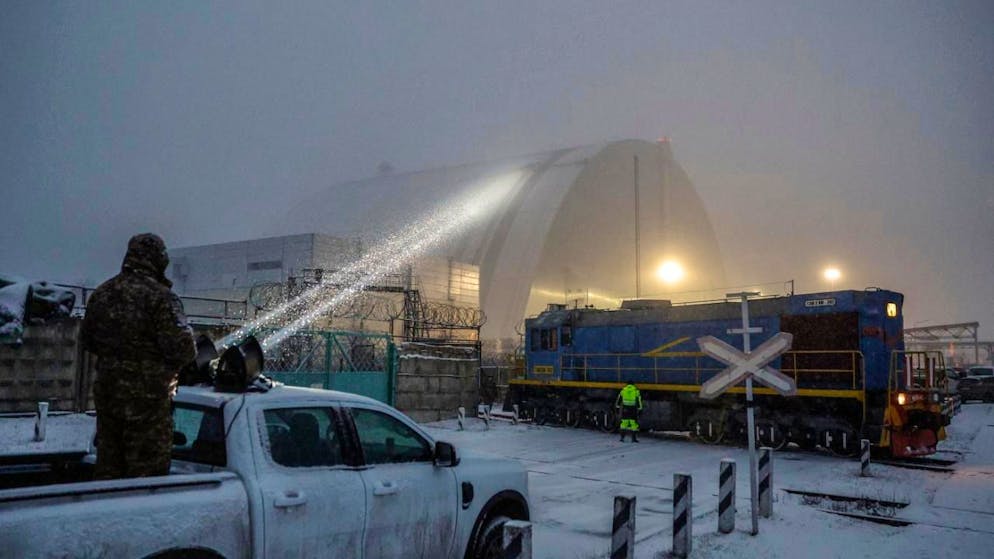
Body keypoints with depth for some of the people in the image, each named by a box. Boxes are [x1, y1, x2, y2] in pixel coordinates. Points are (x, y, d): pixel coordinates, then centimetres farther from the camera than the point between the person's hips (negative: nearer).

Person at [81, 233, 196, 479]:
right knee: (147, 469, 2)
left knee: (108, 464, 18)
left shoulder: (101, 293, 8)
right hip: (148, 395, -7)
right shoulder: (160, 296, -16)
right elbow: (182, 347, -20)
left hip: (106, 391, 7)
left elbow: (88, 341, 17)